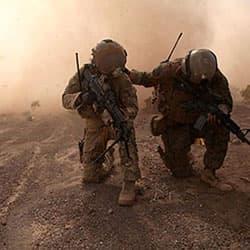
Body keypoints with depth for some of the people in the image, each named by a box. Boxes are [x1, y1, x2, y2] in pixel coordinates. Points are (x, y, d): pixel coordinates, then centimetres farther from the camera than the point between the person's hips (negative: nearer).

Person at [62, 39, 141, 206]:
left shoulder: (122, 79, -24)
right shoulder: (84, 73, -19)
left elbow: (132, 107, -23)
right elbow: (66, 99, -21)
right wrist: (82, 98, -44)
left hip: (117, 120, -2)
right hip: (94, 124, 2)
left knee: (127, 135, -36)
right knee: (89, 175, 3)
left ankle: (129, 184, -27)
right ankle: (103, 170, 38)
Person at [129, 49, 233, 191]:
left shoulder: (214, 76, -20)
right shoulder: (170, 71, -25)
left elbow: (226, 103, -15)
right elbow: (147, 79, -7)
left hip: (197, 121, 2)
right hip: (174, 125, -2)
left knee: (221, 129, -30)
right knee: (182, 173, -3)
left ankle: (209, 173, -12)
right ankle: (184, 153, 35)